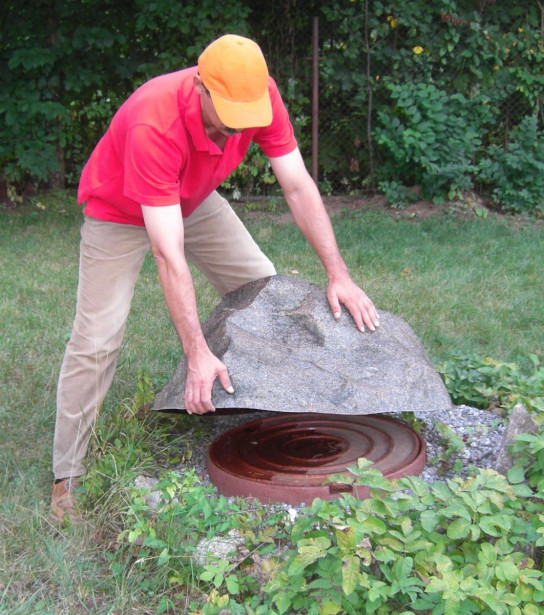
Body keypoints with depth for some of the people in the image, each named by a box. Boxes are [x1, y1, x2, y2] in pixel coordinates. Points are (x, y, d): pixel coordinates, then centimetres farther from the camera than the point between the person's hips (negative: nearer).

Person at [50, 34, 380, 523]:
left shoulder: (260, 95, -26)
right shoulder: (153, 127, -42)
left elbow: (299, 187, -19)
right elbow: (168, 254, -43)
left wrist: (338, 274, -25)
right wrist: (197, 353, -43)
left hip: (194, 201, 6)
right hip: (121, 213, -5)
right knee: (96, 341, -13)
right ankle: (67, 476, 2)